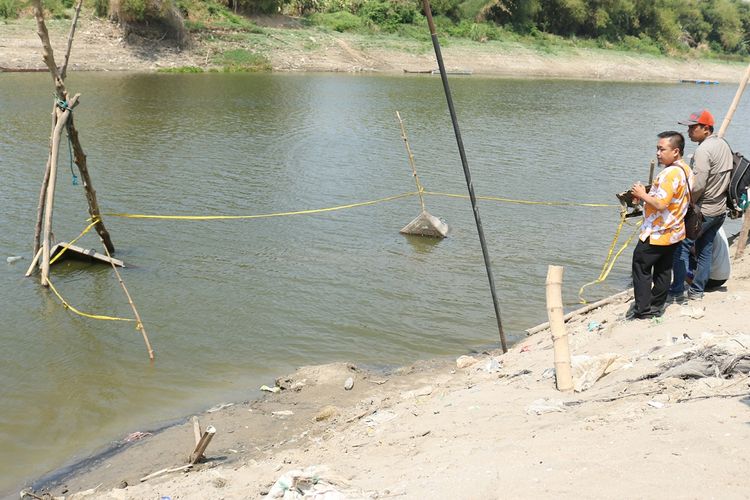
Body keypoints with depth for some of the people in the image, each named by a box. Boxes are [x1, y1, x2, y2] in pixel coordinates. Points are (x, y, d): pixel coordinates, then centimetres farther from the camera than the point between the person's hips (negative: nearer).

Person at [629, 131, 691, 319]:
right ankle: (657, 306, 24)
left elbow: (660, 204, -28)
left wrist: (642, 195, -14)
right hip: (674, 233, 9)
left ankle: (643, 309, 2)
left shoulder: (670, 173, -24)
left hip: (656, 235, -9)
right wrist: (648, 193, 11)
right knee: (663, 270, 16)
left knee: (641, 268, 1)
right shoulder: (686, 170, 7)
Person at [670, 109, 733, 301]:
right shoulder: (723, 145, 8)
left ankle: (677, 291, 0)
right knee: (705, 249, 15)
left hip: (702, 211, -9)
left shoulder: (703, 150, -21)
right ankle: (697, 291, 22)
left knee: (681, 247, -1)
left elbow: (698, 185, -25)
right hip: (720, 209, 9)